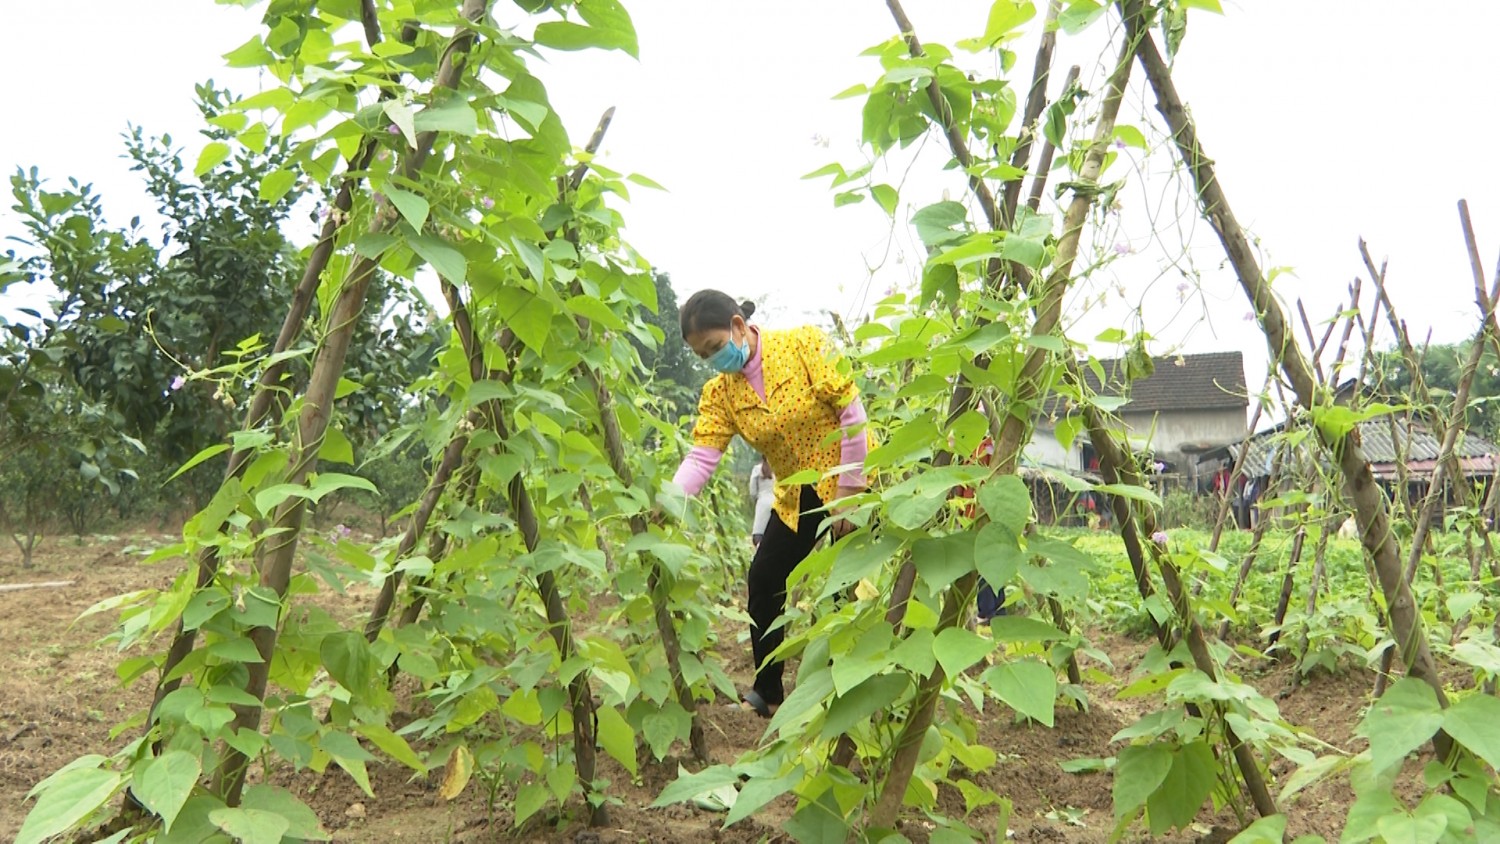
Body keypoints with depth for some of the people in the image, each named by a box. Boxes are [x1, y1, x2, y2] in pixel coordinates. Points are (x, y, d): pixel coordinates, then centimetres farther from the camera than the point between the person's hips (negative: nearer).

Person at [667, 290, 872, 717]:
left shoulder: (804, 343, -16)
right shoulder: (720, 393, -4)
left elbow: (852, 412, -17)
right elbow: (700, 458, -14)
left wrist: (849, 491, -18)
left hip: (848, 484, -5)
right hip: (795, 497, 5)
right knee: (763, 582, 1)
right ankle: (767, 692, 17)